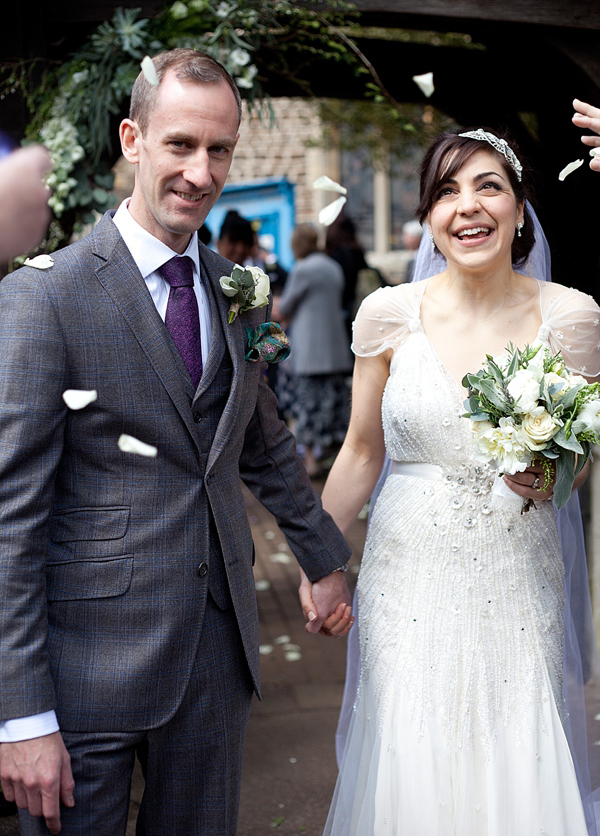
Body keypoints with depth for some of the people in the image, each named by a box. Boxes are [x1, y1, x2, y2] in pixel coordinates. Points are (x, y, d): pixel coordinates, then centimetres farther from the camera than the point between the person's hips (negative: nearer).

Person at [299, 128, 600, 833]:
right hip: (409, 580, 0)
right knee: (410, 777, 6)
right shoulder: (389, 313, -4)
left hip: (519, 583, 0)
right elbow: (362, 450, 6)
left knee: (520, 776, 6)